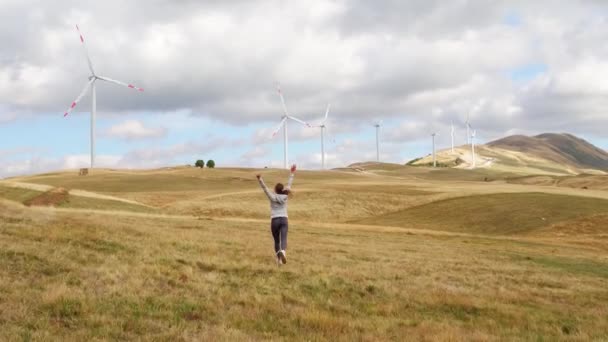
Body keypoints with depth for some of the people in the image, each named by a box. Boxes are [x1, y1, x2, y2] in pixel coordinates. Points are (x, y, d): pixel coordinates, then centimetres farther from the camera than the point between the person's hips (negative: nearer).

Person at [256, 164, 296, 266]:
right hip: (284, 220, 0)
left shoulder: (272, 197, 0)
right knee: (283, 239, -15)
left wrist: (260, 179, -16)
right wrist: (292, 173, 17)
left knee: (277, 241, 13)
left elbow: (265, 188, -9)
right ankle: (283, 251, -45)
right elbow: (289, 185, 11)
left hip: (274, 221, 0)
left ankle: (279, 259, 10)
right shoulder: (285, 197, 4)